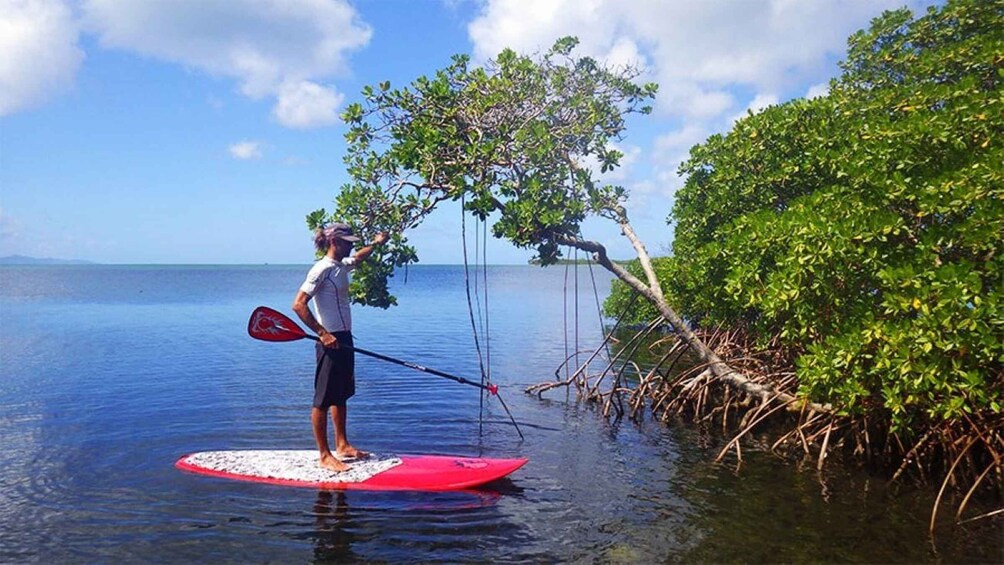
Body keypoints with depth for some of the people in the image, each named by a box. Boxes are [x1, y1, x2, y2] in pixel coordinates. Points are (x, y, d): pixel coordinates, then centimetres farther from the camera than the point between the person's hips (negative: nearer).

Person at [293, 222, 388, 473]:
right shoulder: (322, 269, -15)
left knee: (341, 395, 17)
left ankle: (342, 445, 28)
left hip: (344, 339, 10)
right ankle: (325, 455, 5)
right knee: (323, 399, -1)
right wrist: (323, 333, -24)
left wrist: (376, 243, 41)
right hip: (330, 341, -10)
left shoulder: (342, 265, 12)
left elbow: (358, 257, 38)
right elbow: (299, 305, -22)